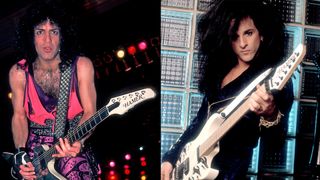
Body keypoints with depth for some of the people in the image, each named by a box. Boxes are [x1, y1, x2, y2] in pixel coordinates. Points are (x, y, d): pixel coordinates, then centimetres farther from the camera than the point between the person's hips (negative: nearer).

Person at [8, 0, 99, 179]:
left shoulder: (81, 66, -7)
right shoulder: (19, 72, -2)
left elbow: (89, 111, -7)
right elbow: (19, 115, 6)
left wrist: (77, 141, -24)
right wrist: (21, 153, -8)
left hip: (72, 144, -1)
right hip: (35, 146, 2)